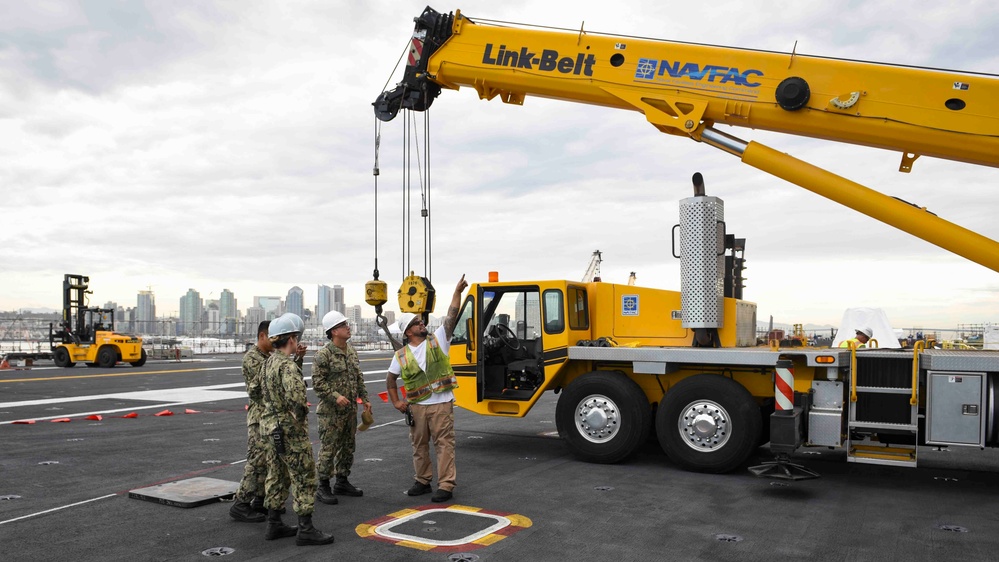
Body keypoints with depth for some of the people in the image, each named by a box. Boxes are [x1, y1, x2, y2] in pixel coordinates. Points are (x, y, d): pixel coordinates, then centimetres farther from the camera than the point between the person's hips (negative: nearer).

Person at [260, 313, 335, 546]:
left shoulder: (270, 361, 8)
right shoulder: (288, 365, -21)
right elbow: (296, 394, -36)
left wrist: (296, 357, 14)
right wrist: (300, 415, -17)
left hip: (270, 425, 10)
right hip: (289, 430, -10)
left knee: (277, 476, 17)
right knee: (305, 478, -1)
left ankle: (274, 525, 25)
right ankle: (305, 530, 3)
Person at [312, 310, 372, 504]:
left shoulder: (351, 351, 12)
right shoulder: (323, 355, -13)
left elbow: (359, 378, 19)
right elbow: (318, 382, -15)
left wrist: (365, 399, 14)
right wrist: (335, 396, -22)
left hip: (350, 410, 8)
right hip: (331, 411, -8)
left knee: (348, 447, 15)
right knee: (329, 449, -3)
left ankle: (342, 482, 27)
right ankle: (323, 487, 7)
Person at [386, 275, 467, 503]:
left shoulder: (437, 340, 0)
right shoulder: (401, 355, 4)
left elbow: (452, 316, -8)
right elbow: (391, 378, 14)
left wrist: (458, 292, -14)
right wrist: (396, 401, 4)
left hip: (441, 404, -3)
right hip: (416, 406, 3)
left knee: (444, 444, -3)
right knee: (419, 445, 13)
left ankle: (446, 485, 1)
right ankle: (423, 482, 28)